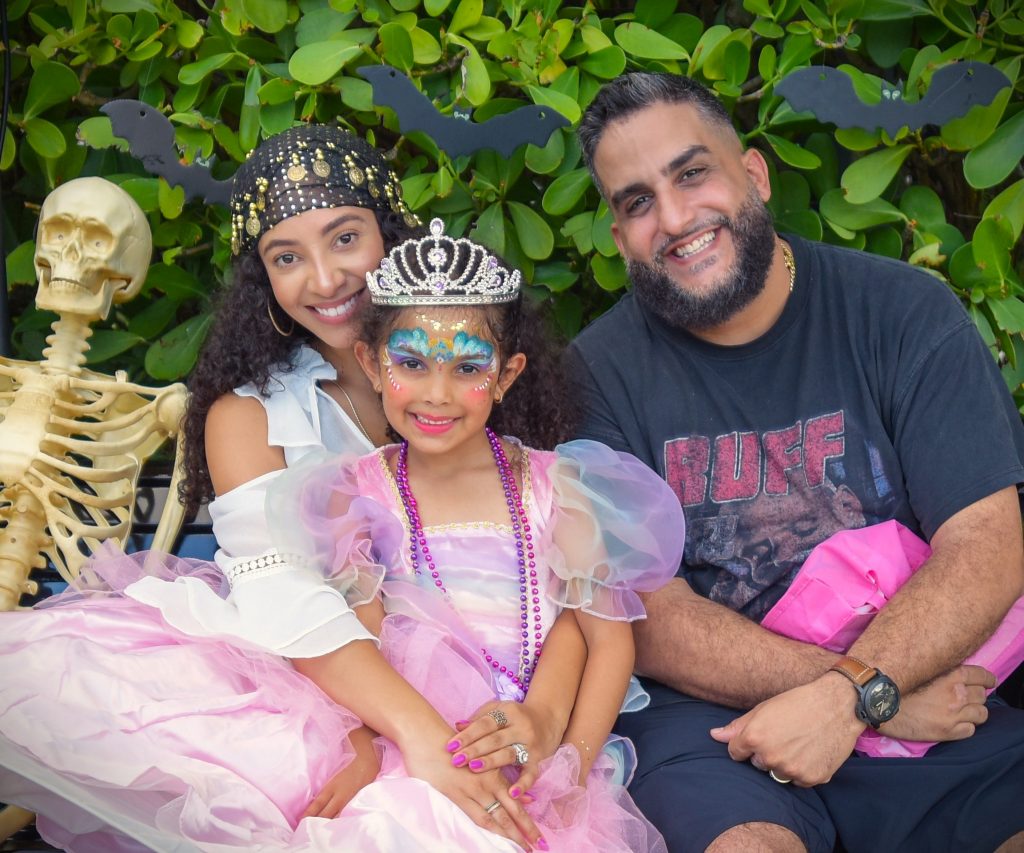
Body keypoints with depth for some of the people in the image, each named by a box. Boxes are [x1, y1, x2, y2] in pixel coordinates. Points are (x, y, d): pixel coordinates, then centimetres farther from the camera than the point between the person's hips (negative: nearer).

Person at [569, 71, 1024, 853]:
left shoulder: (903, 311, 1)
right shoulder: (596, 373, -1)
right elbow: (648, 620, -7)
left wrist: (849, 697, -22)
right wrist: (887, 697, -16)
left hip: (938, 689, 2)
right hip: (707, 711, -1)